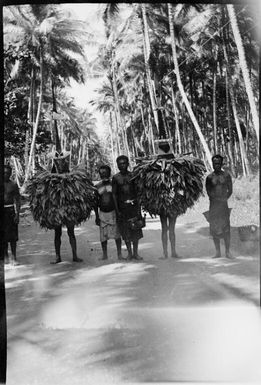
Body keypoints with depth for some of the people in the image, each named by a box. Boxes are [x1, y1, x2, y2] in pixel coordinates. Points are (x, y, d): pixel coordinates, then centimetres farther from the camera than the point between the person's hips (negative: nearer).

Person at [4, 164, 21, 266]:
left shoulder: (13, 185, 1)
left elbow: (17, 200, 1)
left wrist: (17, 214, -7)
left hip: (10, 210, -1)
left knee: (12, 235, -2)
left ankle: (13, 257, 3)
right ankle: (5, 255, 20)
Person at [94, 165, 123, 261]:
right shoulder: (97, 186, 5)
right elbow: (96, 202, 9)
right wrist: (96, 216, 6)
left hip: (113, 212, -2)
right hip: (102, 213, 2)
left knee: (116, 234, -2)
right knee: (103, 235, 4)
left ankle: (119, 254, 6)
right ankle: (104, 254, 16)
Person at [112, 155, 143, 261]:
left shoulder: (133, 175, 4)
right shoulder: (115, 178, 2)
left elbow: (137, 191, 4)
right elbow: (114, 194, 1)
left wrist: (139, 206, -4)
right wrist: (117, 210, -5)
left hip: (133, 204, 1)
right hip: (122, 206, -1)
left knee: (136, 230, 3)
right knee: (125, 231, 4)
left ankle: (135, 253, 13)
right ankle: (129, 253, 15)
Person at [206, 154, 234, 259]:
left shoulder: (226, 175, 5)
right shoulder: (209, 177, 5)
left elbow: (230, 190, 7)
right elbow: (209, 192, 2)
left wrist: (225, 199, -4)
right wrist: (219, 199, -6)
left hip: (224, 204, -1)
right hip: (213, 204, 1)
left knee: (226, 229, -6)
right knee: (214, 229, 2)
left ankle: (227, 252, 1)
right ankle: (218, 252, 11)